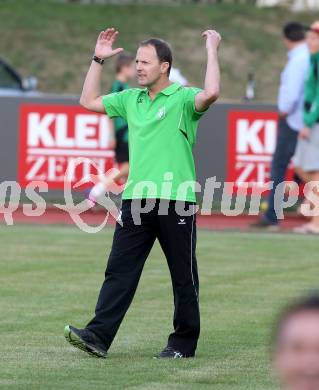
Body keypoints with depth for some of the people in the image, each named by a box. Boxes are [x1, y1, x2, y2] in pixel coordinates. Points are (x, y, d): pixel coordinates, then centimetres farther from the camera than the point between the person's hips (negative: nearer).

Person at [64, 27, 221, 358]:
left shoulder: (183, 98, -4)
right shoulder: (131, 99, 16)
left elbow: (210, 93, -25)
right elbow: (89, 101, 25)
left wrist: (212, 51, -18)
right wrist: (98, 60, 20)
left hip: (176, 199, -5)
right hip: (136, 199, 5)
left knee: (184, 277, 4)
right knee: (119, 270, -3)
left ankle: (184, 342, 12)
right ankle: (98, 336, -10)